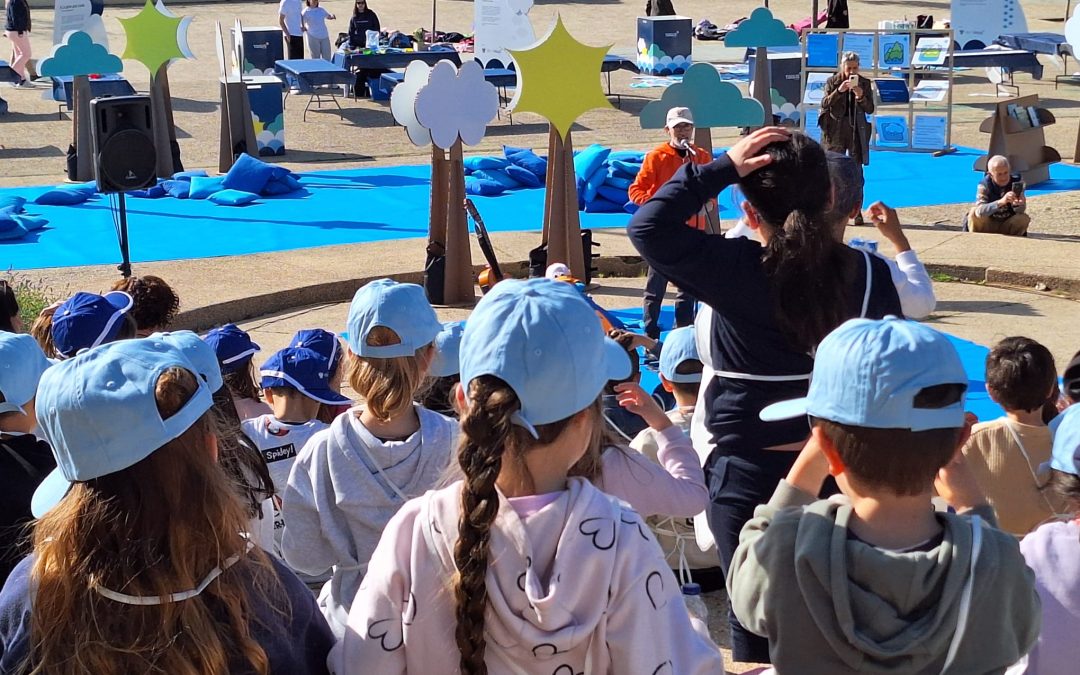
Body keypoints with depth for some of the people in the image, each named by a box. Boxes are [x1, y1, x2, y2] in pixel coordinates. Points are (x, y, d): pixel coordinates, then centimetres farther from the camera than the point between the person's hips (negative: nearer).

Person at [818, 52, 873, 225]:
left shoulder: (864, 83, 3)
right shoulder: (832, 82, 1)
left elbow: (870, 109, 1)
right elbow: (824, 104, -9)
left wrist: (861, 97, -18)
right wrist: (839, 91, -22)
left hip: (856, 131, 0)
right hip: (835, 130, 0)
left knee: (856, 172, 0)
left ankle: (857, 211, 3)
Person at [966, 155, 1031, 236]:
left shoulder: (1015, 183, -13)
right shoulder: (984, 185, -19)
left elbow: (1021, 210, -21)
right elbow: (979, 211, -37)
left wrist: (1017, 204, -46)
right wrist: (1001, 202, -52)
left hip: (1007, 226, 2)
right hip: (988, 226, -2)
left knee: (1024, 218, -25)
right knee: (974, 212, -29)